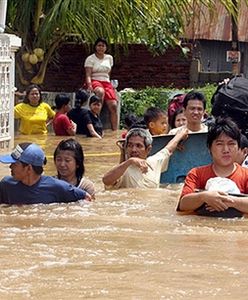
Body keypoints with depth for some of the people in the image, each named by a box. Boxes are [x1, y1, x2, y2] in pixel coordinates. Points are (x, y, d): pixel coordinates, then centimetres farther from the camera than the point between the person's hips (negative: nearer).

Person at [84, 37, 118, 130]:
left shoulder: (109, 58, 16)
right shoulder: (90, 59, 2)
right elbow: (88, 75, -8)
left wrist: (109, 83, 13)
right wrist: (89, 85, -25)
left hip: (106, 82, 4)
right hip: (95, 82, -4)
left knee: (113, 105, -18)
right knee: (100, 91, -42)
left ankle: (115, 131, -18)